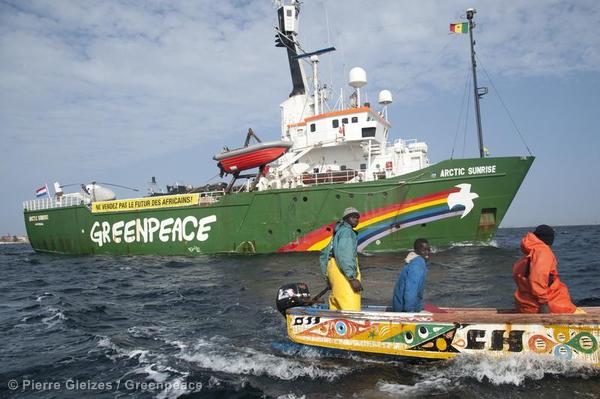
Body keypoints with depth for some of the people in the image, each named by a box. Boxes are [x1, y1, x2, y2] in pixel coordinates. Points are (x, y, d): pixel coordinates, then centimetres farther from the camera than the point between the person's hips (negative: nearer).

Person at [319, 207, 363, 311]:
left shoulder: (338, 232, 24)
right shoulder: (346, 231, -7)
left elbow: (324, 254, 27)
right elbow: (344, 256, -20)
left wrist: (327, 275, 29)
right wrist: (353, 278, -24)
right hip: (343, 271, -10)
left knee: (336, 306, 15)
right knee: (350, 306, -17)